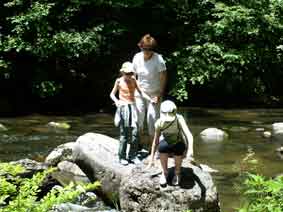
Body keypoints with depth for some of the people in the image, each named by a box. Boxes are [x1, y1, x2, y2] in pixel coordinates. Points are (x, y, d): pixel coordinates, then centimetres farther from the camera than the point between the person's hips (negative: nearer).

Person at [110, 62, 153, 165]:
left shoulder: (133, 79, 7)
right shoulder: (119, 81, 0)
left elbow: (140, 92, 11)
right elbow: (112, 94, 7)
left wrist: (150, 99, -2)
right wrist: (116, 101, -12)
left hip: (132, 107, 3)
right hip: (123, 107, -3)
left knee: (135, 133, -2)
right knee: (124, 134, -2)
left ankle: (132, 156, 9)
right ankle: (122, 157, 7)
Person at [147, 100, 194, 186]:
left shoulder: (179, 119, -29)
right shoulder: (159, 123, -21)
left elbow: (189, 135, -41)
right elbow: (155, 141, -11)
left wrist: (190, 149, -58)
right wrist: (152, 158, -7)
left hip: (179, 144, -1)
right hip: (167, 143, 1)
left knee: (178, 148, -36)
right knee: (162, 146, -34)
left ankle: (177, 173, -8)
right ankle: (164, 172, -11)